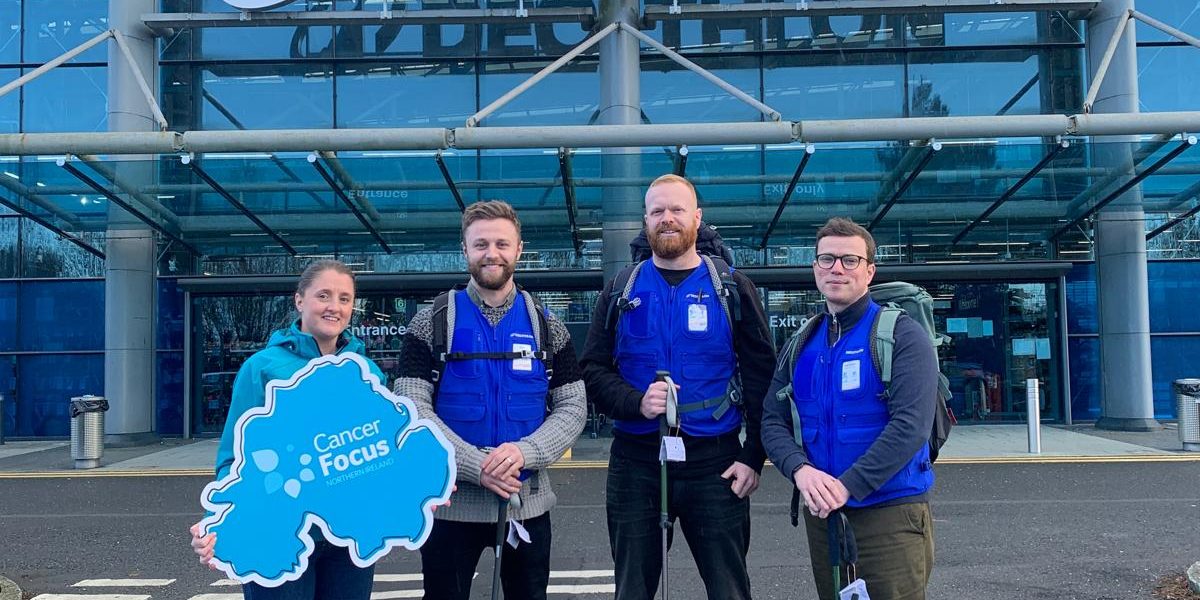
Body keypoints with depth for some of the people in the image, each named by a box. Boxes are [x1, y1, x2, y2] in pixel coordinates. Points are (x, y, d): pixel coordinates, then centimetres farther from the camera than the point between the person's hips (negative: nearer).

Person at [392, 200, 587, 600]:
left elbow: (573, 407, 1)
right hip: (450, 503, -1)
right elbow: (412, 409, -8)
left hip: (529, 503, 2)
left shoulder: (547, 327, 6)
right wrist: (477, 466, -19)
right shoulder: (432, 322, 0)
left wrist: (524, 452, -17)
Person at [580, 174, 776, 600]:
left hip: (715, 463, -1)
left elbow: (760, 375, 2)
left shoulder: (732, 288, 4)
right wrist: (637, 402, -15)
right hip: (635, 462, 2)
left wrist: (754, 457, -5)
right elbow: (593, 371, 4)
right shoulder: (620, 293, 8)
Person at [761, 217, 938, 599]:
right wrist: (800, 470, -15)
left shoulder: (902, 336, -7)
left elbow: (910, 425, -18)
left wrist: (848, 486, -23)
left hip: (890, 514, -5)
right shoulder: (802, 345, 10)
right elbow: (773, 421, 5)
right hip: (821, 515, 5)